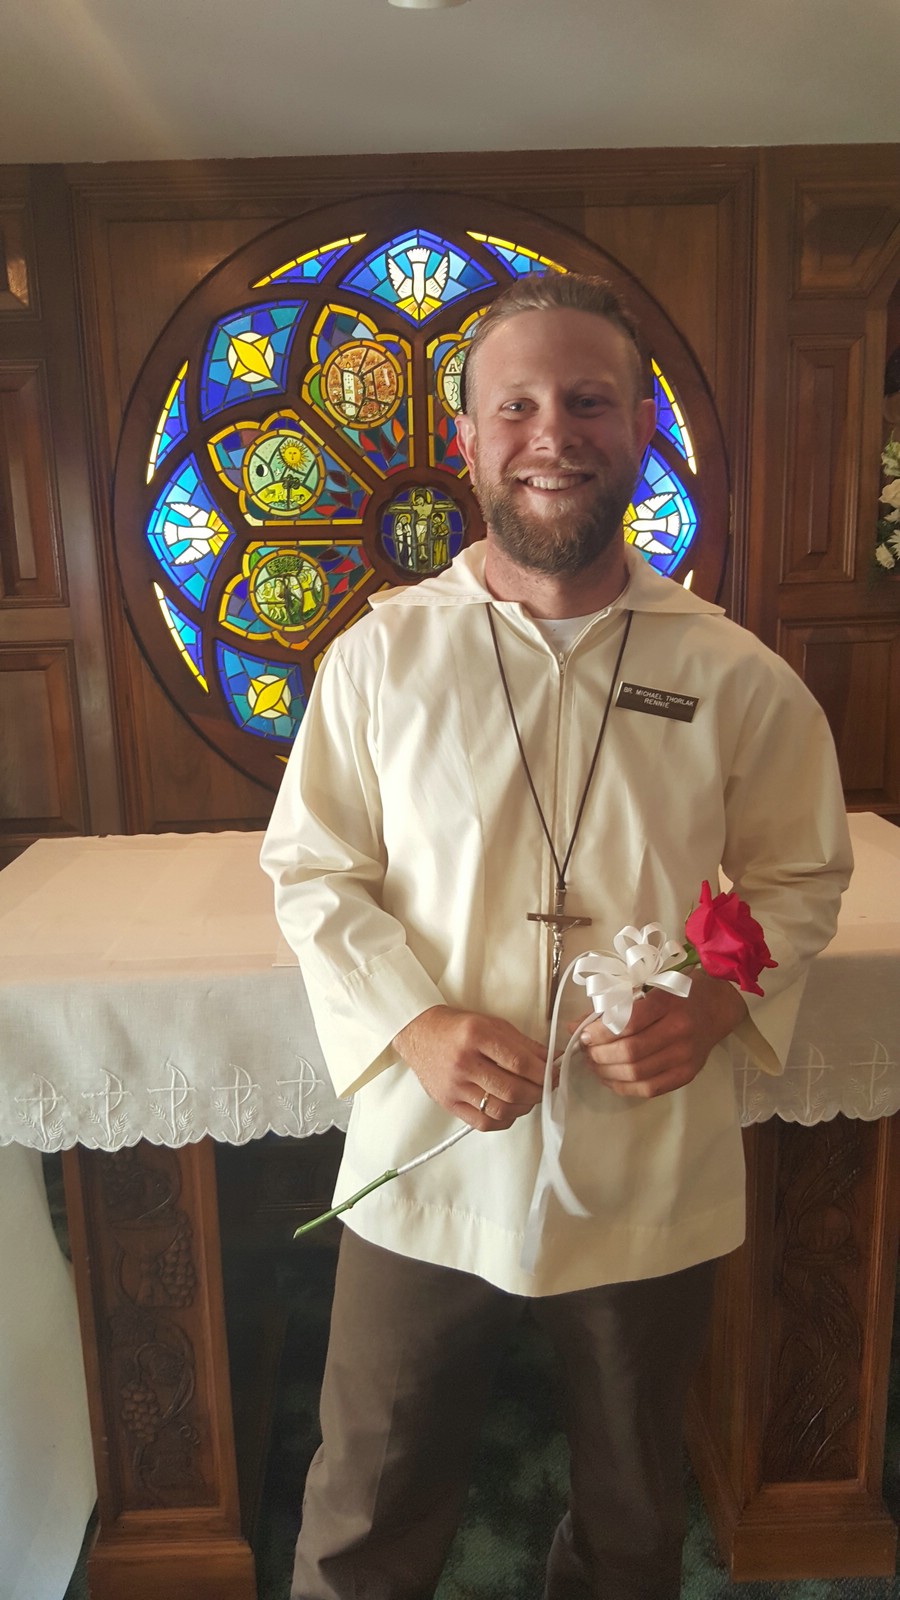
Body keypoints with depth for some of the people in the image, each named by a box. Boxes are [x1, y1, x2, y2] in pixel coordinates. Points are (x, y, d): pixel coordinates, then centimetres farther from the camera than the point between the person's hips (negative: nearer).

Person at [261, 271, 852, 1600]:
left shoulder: (736, 677, -6)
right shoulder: (382, 655, -6)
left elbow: (801, 876, 3)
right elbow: (312, 870, -2)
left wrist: (713, 1009, -15)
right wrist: (414, 1022, -16)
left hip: (652, 1183, 1)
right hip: (427, 1166, 0)